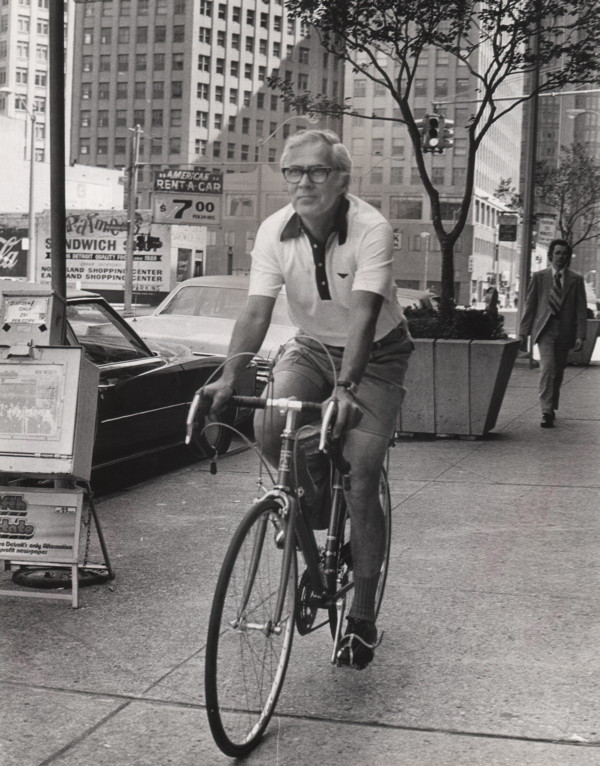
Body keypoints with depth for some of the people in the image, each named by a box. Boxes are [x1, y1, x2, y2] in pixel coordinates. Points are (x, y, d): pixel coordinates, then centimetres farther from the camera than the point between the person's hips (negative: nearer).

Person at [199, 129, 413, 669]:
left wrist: (345, 388, -47)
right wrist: (229, 377, -33)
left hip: (375, 353, -4)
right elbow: (256, 311, -18)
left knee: (360, 485, -12)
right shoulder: (275, 231, -13)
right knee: (269, 425, -26)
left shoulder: (371, 228, -25)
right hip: (312, 347, 4)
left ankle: (363, 616, 3)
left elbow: (363, 313, -34)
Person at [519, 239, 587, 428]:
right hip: (545, 329, -2)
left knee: (558, 372, 9)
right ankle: (546, 412, -19)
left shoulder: (576, 279, 6)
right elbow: (529, 305, 6)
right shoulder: (539, 277, 6)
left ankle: (552, 408, 26)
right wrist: (523, 333, 2)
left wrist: (580, 335, -6)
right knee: (547, 367, -17)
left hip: (564, 331, 2)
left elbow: (580, 309, 3)